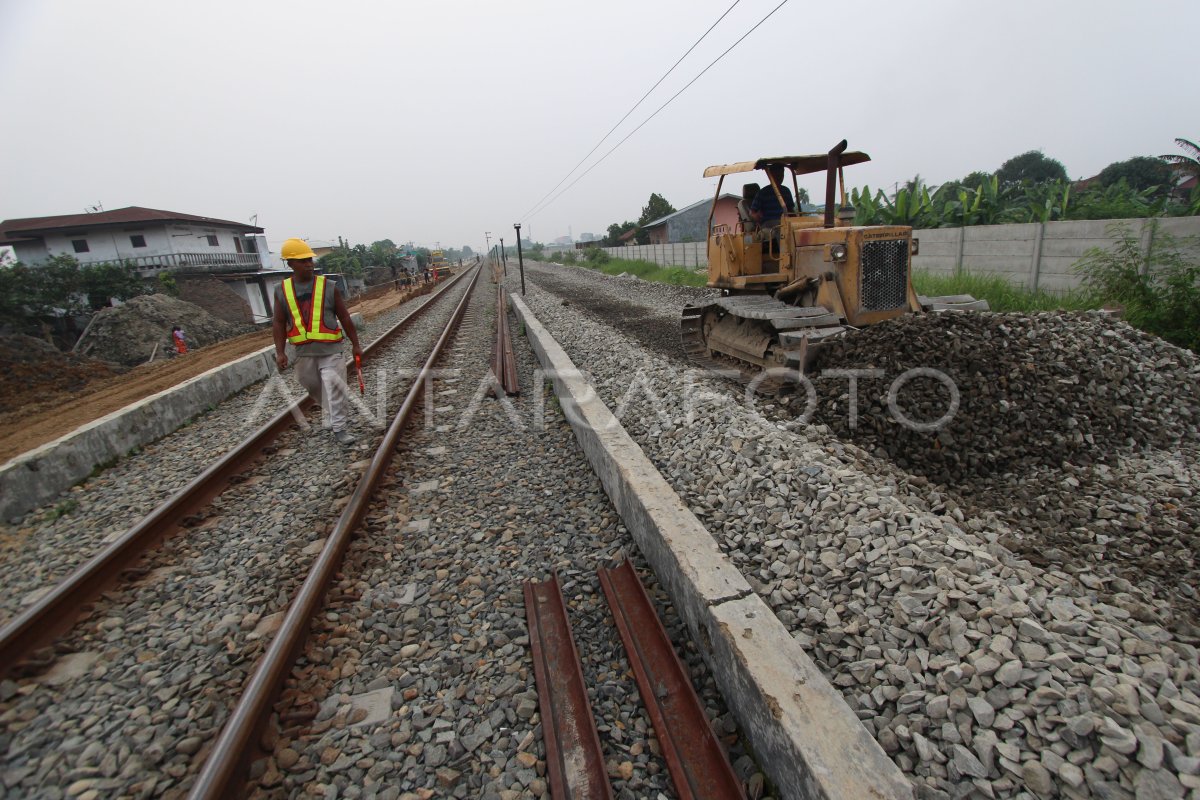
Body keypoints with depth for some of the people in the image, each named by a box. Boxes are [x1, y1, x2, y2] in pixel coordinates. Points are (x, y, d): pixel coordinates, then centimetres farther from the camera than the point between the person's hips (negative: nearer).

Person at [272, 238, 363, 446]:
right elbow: (278, 323, 4)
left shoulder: (328, 287, -4)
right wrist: (280, 352, -4)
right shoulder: (282, 291, 2)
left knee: (334, 387, -11)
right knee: (314, 387, 18)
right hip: (303, 351, 4)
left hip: (330, 349, -3)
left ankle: (339, 428, -3)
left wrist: (356, 345, 3)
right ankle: (337, 414, 41)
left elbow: (345, 318, 1)